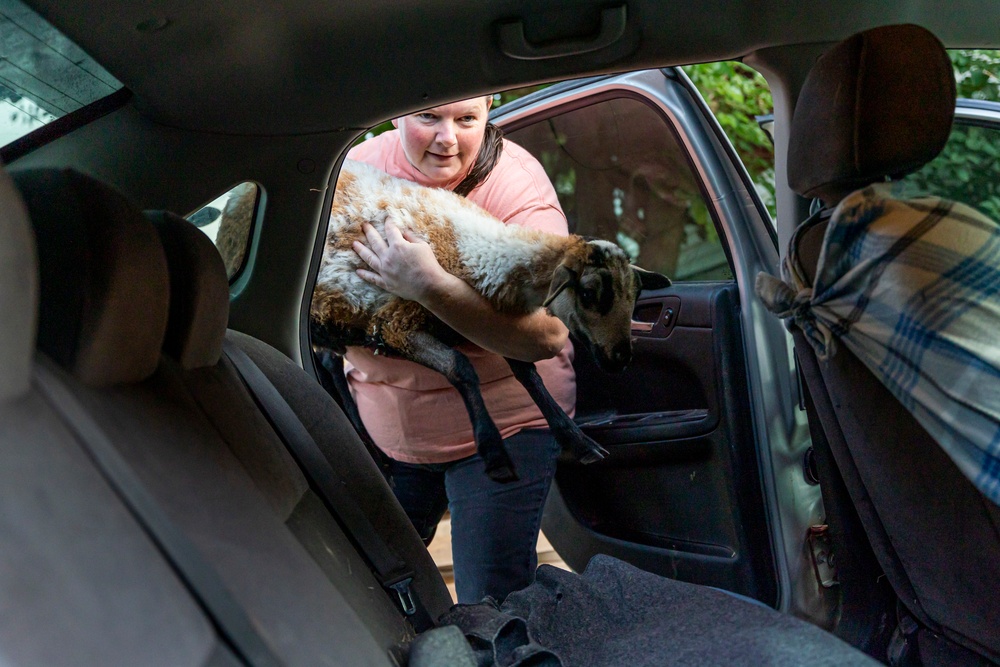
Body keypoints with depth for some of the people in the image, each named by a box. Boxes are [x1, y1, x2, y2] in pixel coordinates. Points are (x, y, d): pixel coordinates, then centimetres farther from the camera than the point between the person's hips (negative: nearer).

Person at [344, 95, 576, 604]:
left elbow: (547, 335, -30)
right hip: (383, 424, 5)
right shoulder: (361, 162, -6)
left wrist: (430, 287, -38)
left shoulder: (516, 185, -19)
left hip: (500, 426, -5)